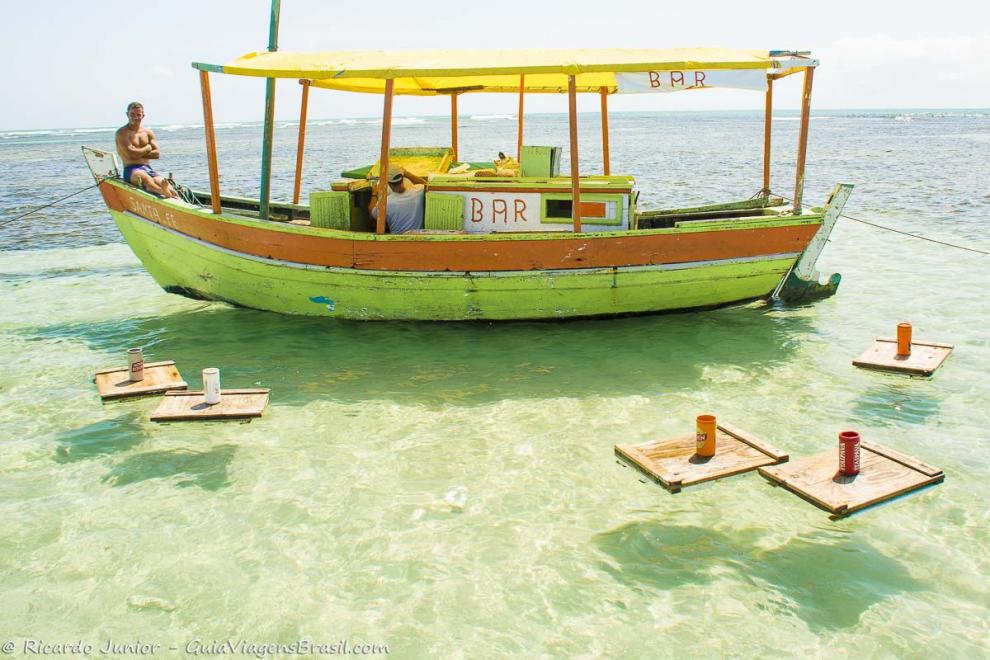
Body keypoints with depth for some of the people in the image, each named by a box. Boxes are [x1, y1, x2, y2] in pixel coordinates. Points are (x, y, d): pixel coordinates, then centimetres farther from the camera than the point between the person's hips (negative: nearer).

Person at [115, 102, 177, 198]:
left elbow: (157, 154, 8)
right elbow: (130, 154, -12)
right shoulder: (122, 132, 1)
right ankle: (163, 192, -73)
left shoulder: (148, 132, 18)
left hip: (148, 169, 5)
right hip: (131, 169, -5)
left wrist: (138, 153, -3)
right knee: (146, 179, -39)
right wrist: (147, 148, 2)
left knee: (162, 181, -29)